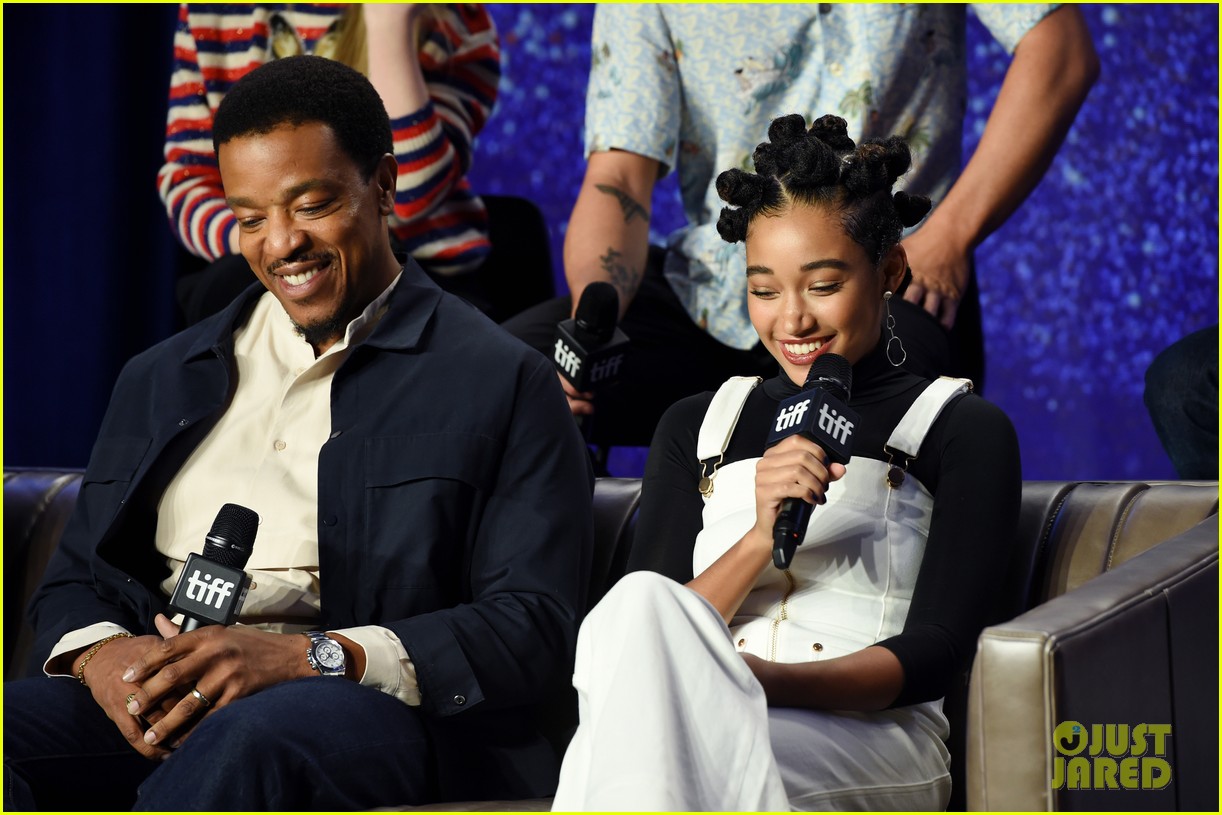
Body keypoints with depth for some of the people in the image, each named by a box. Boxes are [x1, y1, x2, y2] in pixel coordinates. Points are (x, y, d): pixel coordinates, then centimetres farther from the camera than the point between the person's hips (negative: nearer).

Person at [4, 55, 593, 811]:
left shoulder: (506, 385, 9)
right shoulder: (162, 379, 26)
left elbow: (537, 631, -2)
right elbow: (73, 583, 24)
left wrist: (309, 657, -17)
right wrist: (102, 656, -4)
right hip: (155, 715, 4)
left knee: (251, 735, -40)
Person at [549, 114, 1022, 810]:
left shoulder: (966, 430, 13)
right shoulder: (697, 427, 25)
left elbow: (933, 654, 0)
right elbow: (640, 629, 11)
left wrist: (767, 681, -18)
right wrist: (759, 543, -8)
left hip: (871, 739, -4)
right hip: (694, 728, 4)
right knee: (642, 601, -34)